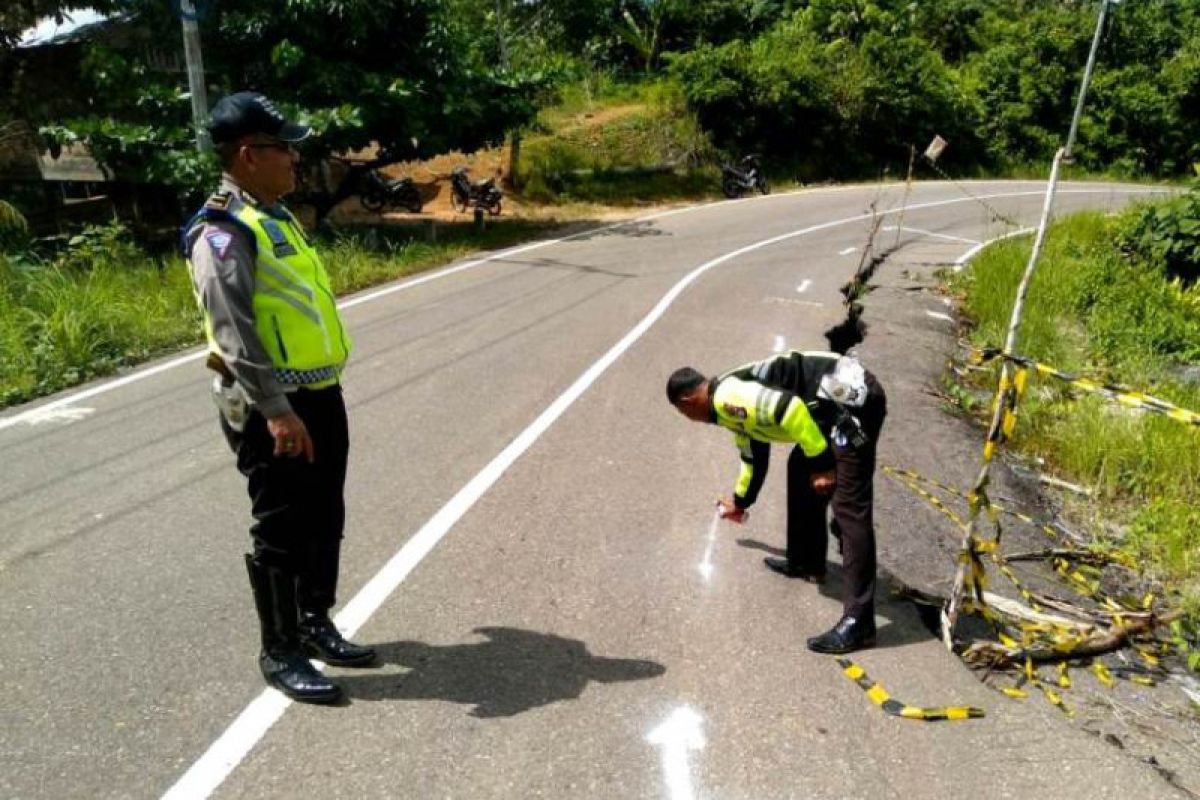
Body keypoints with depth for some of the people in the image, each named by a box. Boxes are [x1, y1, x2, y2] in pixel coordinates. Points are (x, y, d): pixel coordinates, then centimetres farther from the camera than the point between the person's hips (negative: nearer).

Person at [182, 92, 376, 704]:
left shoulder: (276, 217, 15)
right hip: (274, 410, -9)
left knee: (326, 519, 17)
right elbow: (234, 332, -23)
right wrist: (275, 410, -28)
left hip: (321, 396, 9)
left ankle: (315, 623, 34)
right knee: (283, 533, 1)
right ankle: (279, 652, 17)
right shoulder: (222, 232, -15)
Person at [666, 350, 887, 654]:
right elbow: (754, 455, 38)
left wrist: (821, 463, -14)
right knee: (801, 469, 25)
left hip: (851, 397, -11)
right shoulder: (736, 403, 22)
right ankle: (806, 563, 37)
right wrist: (740, 501, 54)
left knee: (849, 509, -13)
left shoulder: (727, 397, -10)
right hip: (843, 398, 11)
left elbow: (788, 408, -22)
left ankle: (858, 622, -13)